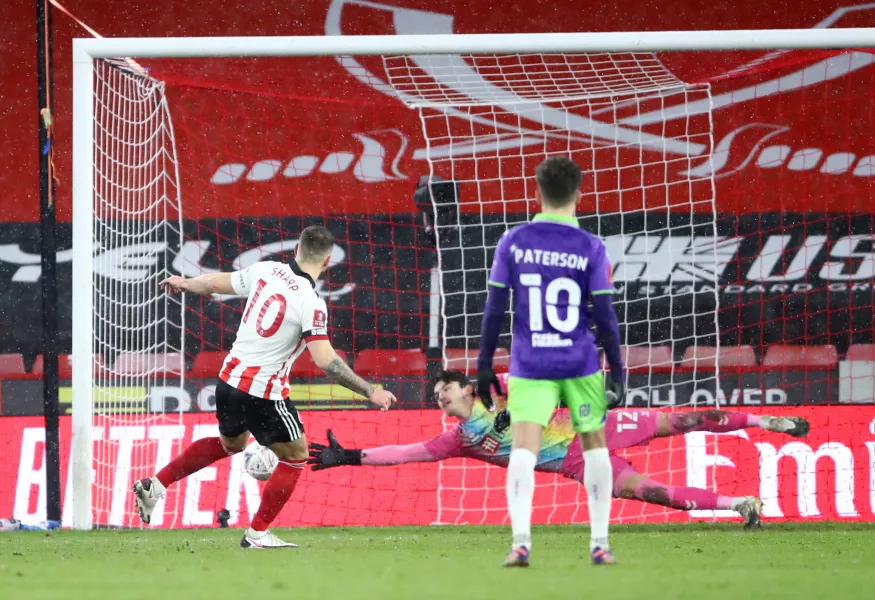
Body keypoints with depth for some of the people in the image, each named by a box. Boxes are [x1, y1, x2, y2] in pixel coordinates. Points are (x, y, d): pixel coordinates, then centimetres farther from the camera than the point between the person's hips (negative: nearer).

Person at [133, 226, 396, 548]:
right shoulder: (311, 303, -20)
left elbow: (217, 283, 14)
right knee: (295, 458, 13)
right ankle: (257, 534, 14)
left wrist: (185, 283, 35)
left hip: (230, 377, 7)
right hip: (264, 392, -7)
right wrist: (370, 392, -20)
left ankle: (155, 485, 27)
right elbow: (325, 360, -25)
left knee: (230, 444, 32)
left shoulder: (265, 270, -2)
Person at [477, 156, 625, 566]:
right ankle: (599, 543, 16)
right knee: (595, 446, 17)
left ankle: (521, 542, -27)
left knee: (523, 452, -8)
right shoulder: (591, 249, -3)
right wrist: (617, 374, 3)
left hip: (530, 366, 0)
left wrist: (484, 364, 8)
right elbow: (605, 317, -4)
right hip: (581, 364, 0)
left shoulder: (513, 243, 0)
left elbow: (494, 309, 0)